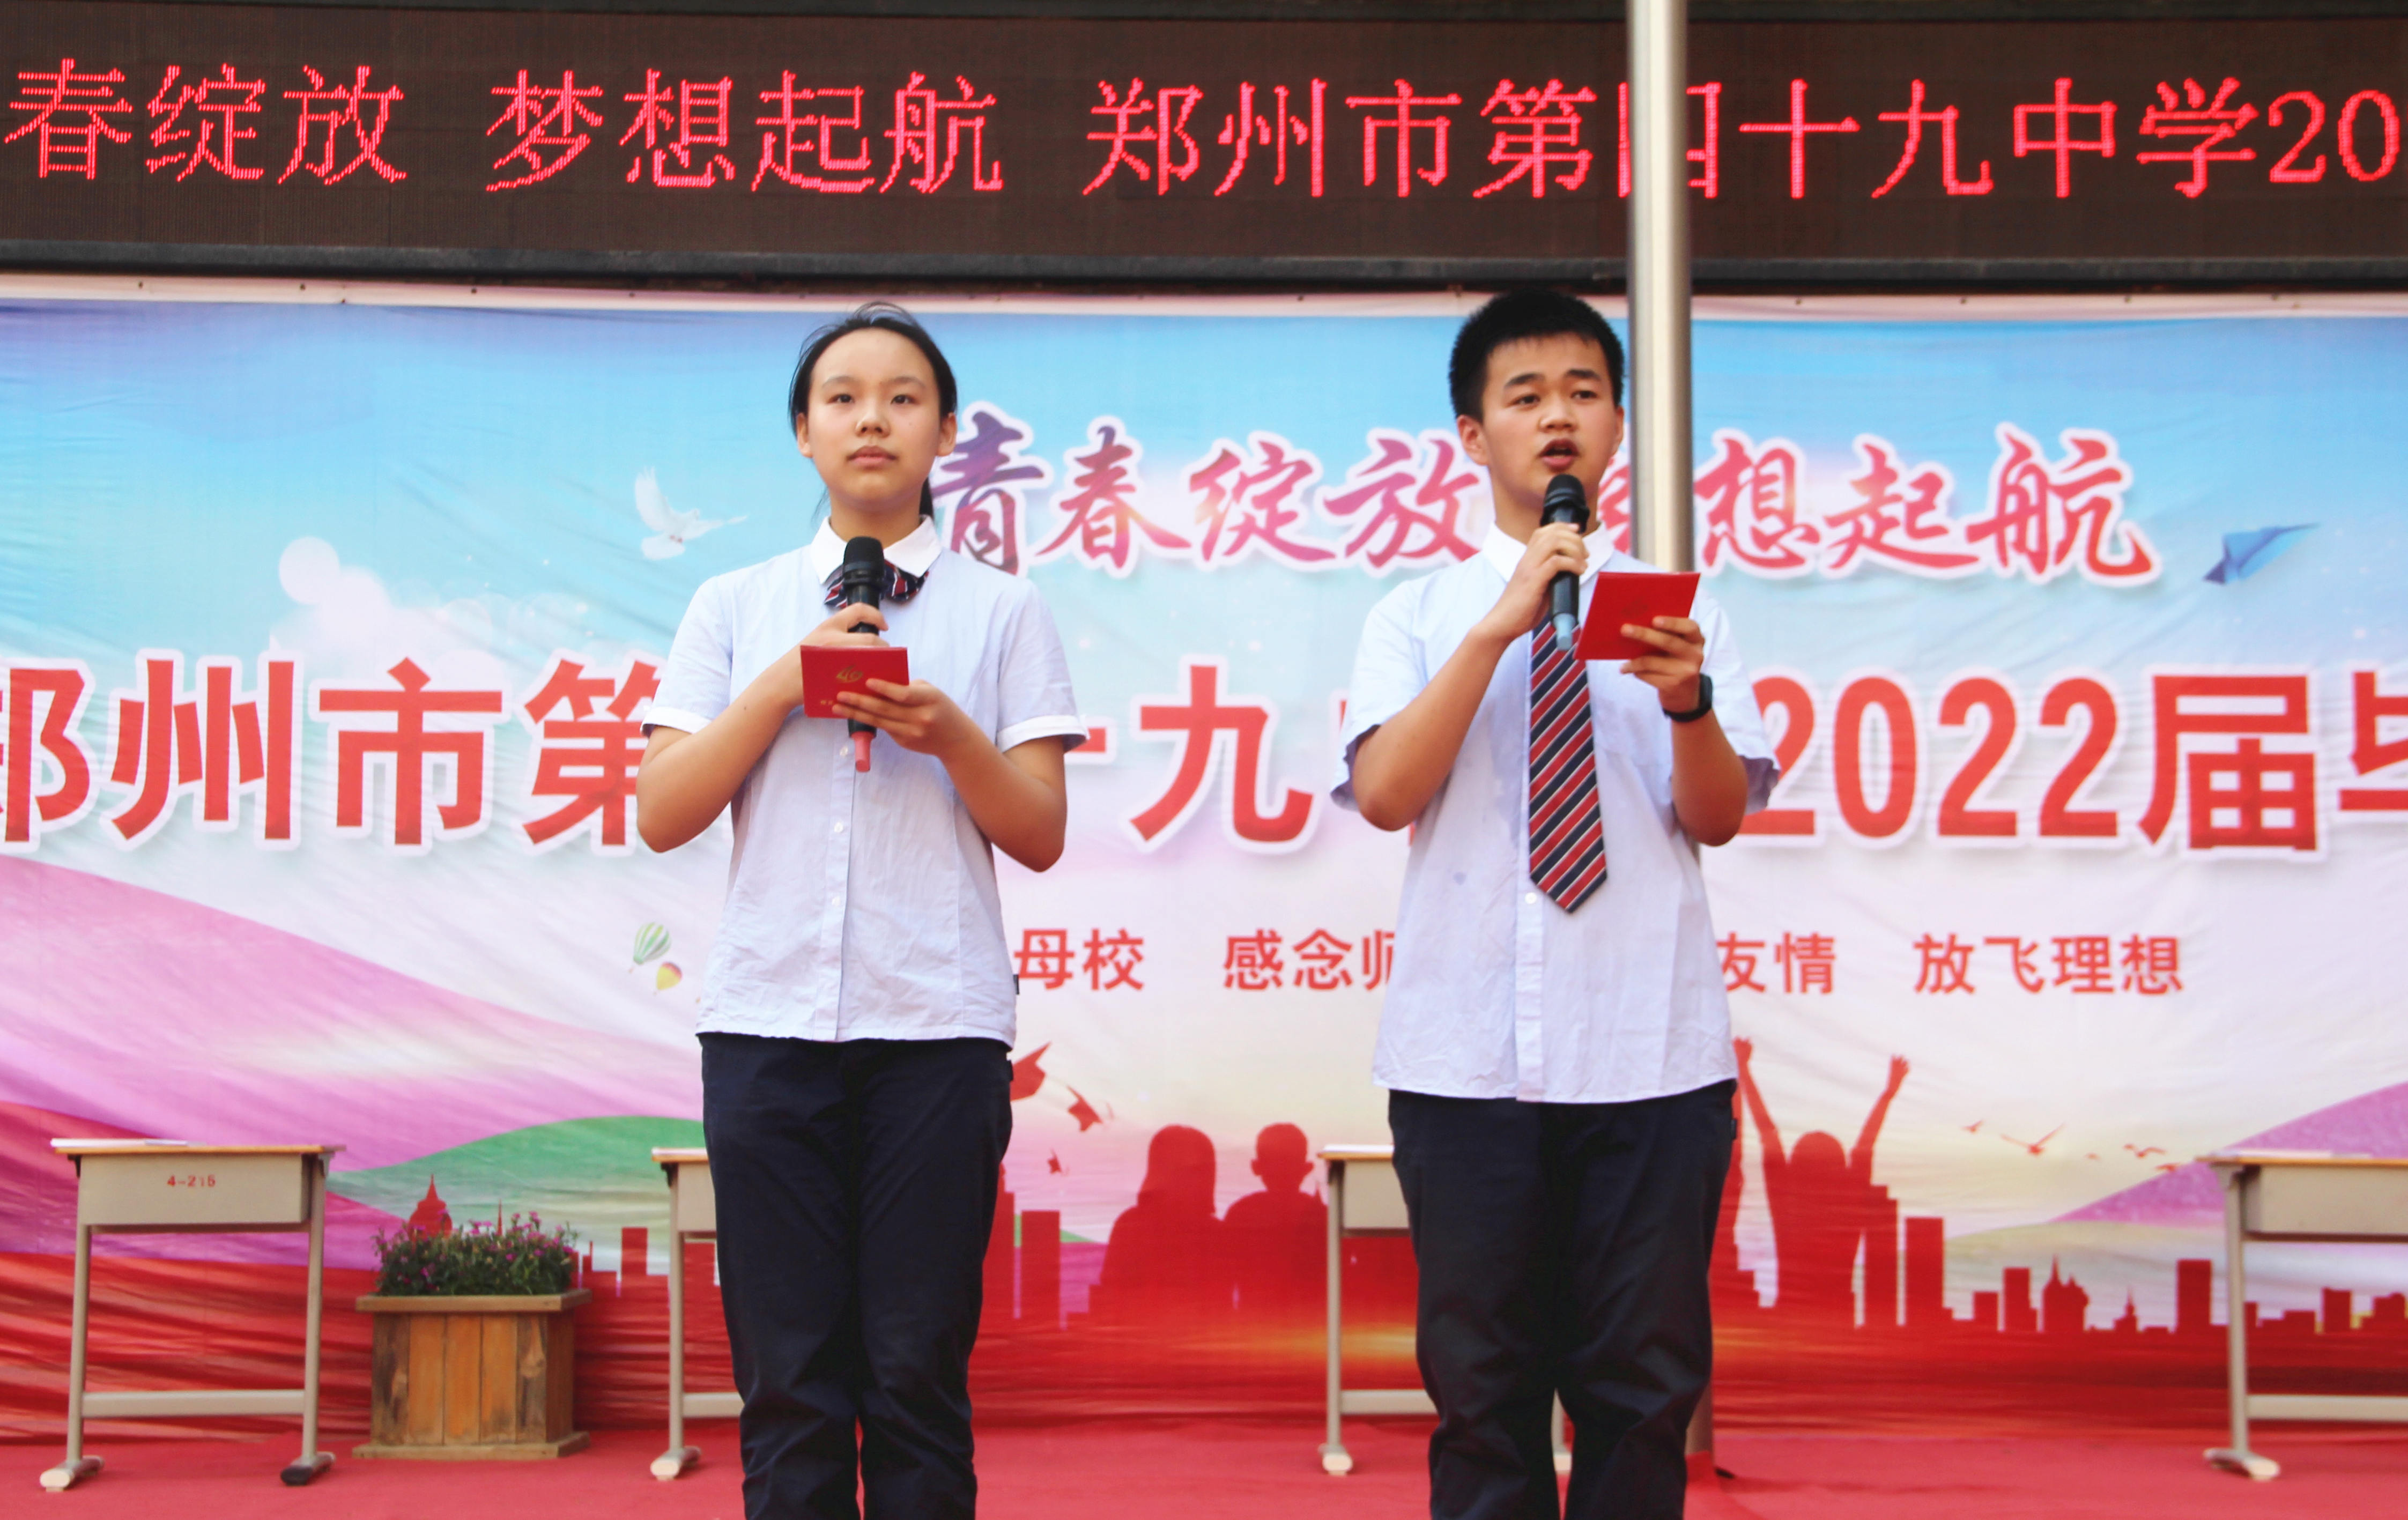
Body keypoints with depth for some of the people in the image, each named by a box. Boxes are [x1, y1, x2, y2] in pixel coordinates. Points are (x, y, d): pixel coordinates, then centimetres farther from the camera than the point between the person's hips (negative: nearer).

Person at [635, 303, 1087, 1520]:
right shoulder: (736, 607, 13)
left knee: (919, 1375, 0)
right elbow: (661, 815, 6)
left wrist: (950, 735, -12)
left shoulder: (1002, 612, 9)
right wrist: (781, 687, -5)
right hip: (768, 1016, 1)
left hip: (938, 1022, -1)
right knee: (787, 1381, 2)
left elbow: (1040, 837, 6)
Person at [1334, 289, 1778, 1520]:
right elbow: (1384, 793, -7)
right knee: (1482, 1385, 7)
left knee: (1645, 1385, 6)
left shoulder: (1677, 608, 9)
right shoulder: (1419, 615, 7)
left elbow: (1720, 818, 1)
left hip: (1650, 1052, 1)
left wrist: (1688, 699, -19)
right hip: (1464, 1054, 0)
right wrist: (1499, 629, -14)